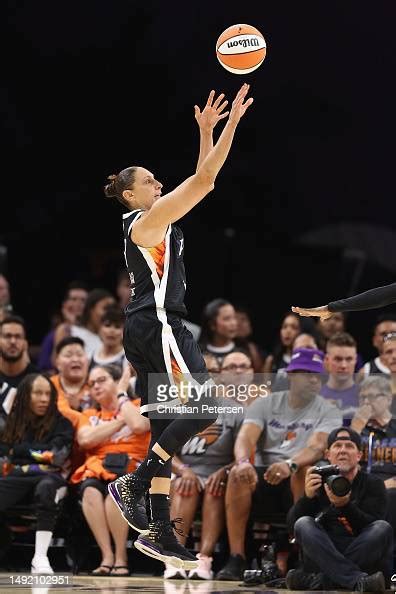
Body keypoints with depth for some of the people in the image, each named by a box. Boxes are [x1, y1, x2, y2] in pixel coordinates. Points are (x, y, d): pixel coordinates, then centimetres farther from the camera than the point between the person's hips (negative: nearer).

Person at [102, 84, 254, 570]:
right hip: (157, 326, -10)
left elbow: (201, 183, 26)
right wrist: (231, 124, -11)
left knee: (167, 426, 6)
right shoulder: (144, 222, -8)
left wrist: (206, 131, 20)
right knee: (204, 407, -15)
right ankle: (135, 482, -13)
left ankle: (159, 533, 4)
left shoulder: (156, 221, 18)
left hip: (150, 329, 10)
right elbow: (203, 180, -13)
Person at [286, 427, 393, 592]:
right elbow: (293, 523, -2)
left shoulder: (373, 484, 6)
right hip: (324, 557, 1)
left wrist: (345, 505, -26)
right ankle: (358, 581, -41)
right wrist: (307, 497, -21)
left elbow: (374, 529, -10)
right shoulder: (319, 483, 10)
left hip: (363, 558, -1)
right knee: (304, 524, -21)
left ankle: (320, 581, -35)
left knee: (383, 528, -26)